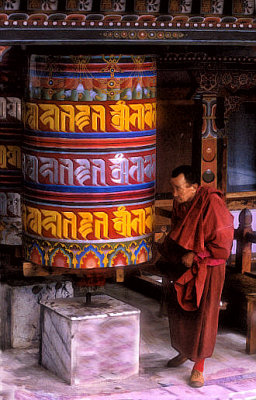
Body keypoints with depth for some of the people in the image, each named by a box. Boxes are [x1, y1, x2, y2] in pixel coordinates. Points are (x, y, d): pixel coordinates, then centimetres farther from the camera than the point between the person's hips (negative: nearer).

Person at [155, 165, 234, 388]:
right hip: (181, 268, 7)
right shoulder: (180, 203, 0)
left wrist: (195, 256, -20)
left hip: (205, 270, -7)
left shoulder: (212, 204, -23)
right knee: (178, 311, 16)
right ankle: (184, 351, 39)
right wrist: (167, 250, 5)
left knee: (202, 316, -1)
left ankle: (198, 367, 11)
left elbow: (222, 246, -21)